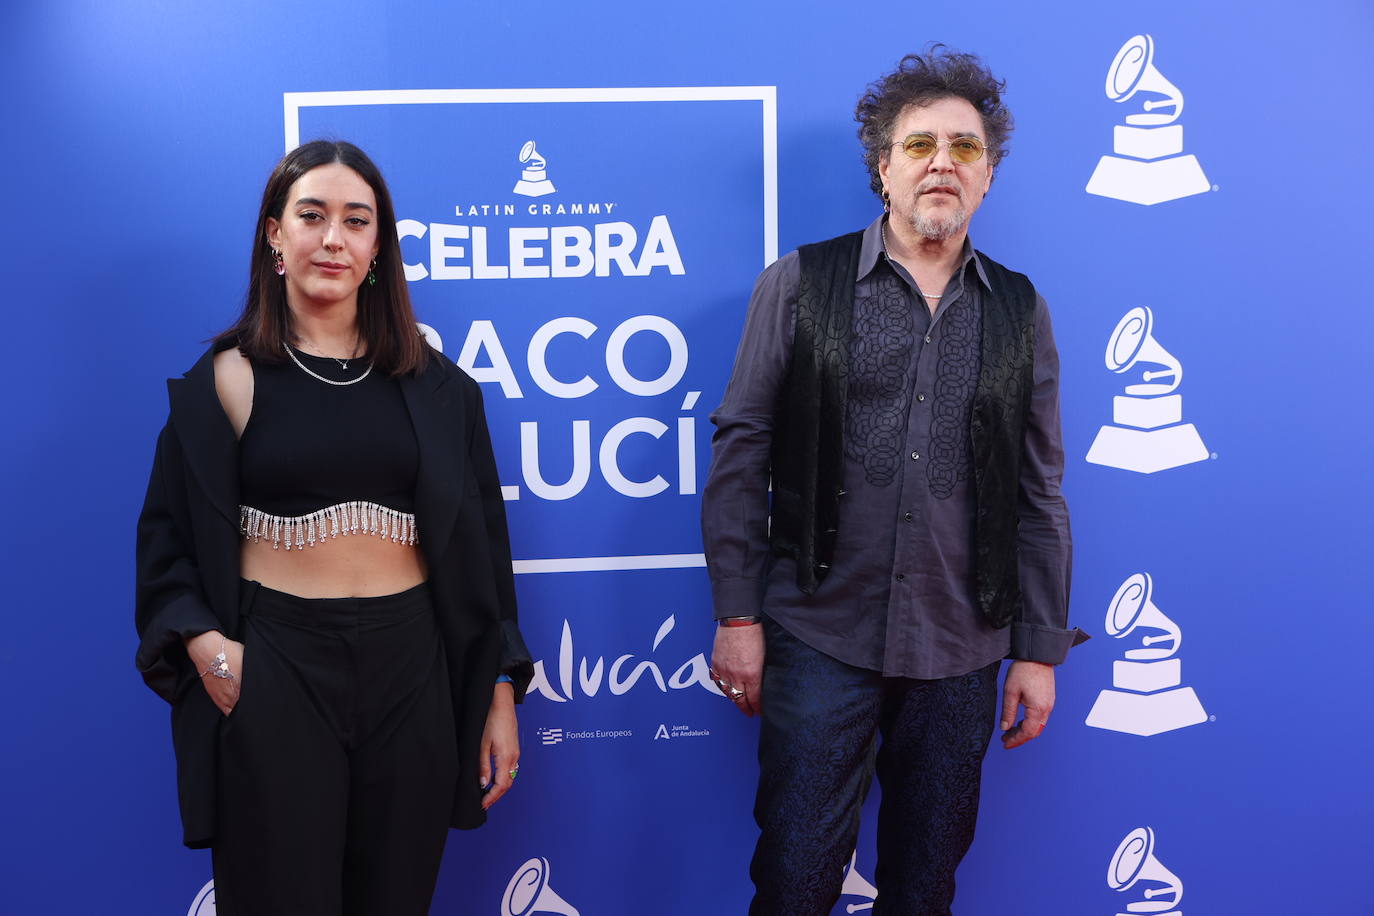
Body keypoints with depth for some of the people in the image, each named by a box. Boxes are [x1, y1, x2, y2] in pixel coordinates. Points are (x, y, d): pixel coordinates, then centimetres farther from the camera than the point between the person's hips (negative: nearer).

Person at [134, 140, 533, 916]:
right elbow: (169, 540, 3)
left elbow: (479, 544, 6)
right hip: (274, 674, -1)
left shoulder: (436, 387, 5)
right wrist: (202, 640, -14)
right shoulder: (227, 379, 1)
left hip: (412, 672, 2)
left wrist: (500, 694, 4)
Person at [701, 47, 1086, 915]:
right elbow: (741, 452, -2)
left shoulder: (1020, 310, 5)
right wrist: (736, 615, -6)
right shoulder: (800, 284, -1)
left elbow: (1040, 493, 7)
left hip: (961, 650, 3)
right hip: (820, 638, -2)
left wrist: (1040, 649, 5)